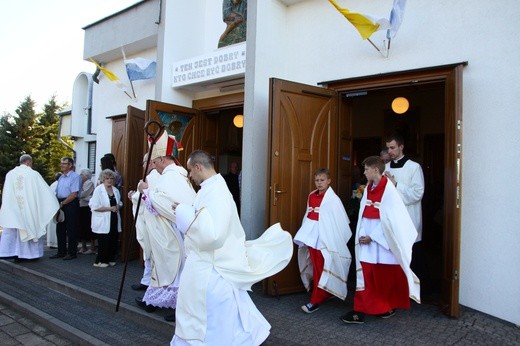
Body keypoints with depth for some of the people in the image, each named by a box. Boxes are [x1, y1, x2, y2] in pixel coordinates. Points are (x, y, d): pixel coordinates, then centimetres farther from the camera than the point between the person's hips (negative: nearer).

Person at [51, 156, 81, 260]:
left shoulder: (75, 176, -9)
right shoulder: (61, 177, 17)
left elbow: (74, 194, -16)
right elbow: (57, 192, 20)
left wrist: (62, 203, -13)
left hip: (71, 204, -8)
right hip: (60, 205, 8)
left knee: (70, 230, -1)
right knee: (60, 229, 12)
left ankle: (71, 253, 8)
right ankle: (61, 252, 21)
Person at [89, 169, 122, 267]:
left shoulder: (115, 190, 13)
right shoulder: (98, 189, -7)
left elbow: (119, 203, 24)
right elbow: (95, 207, -14)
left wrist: (118, 207, 0)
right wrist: (110, 208, -17)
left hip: (114, 220, 6)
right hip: (103, 222, -6)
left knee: (113, 241, 6)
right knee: (104, 242, -4)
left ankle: (110, 259, 21)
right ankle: (100, 261, 10)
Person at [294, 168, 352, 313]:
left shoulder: (333, 199, -11)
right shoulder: (311, 196, 9)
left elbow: (340, 222, -11)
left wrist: (337, 242, -11)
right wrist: (305, 236, 10)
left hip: (325, 240, -7)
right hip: (312, 238, 7)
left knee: (323, 271, 1)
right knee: (316, 269, 16)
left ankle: (315, 301, 7)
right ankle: (322, 295, 31)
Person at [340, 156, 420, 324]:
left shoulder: (389, 190, -15)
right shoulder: (368, 188, 6)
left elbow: (390, 220, -16)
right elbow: (363, 214, 7)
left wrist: (372, 236, -15)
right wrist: (362, 235, -5)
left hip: (383, 239, -6)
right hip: (367, 238, 6)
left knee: (386, 276, 10)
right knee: (365, 274, 5)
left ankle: (390, 306, 30)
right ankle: (361, 310, 8)